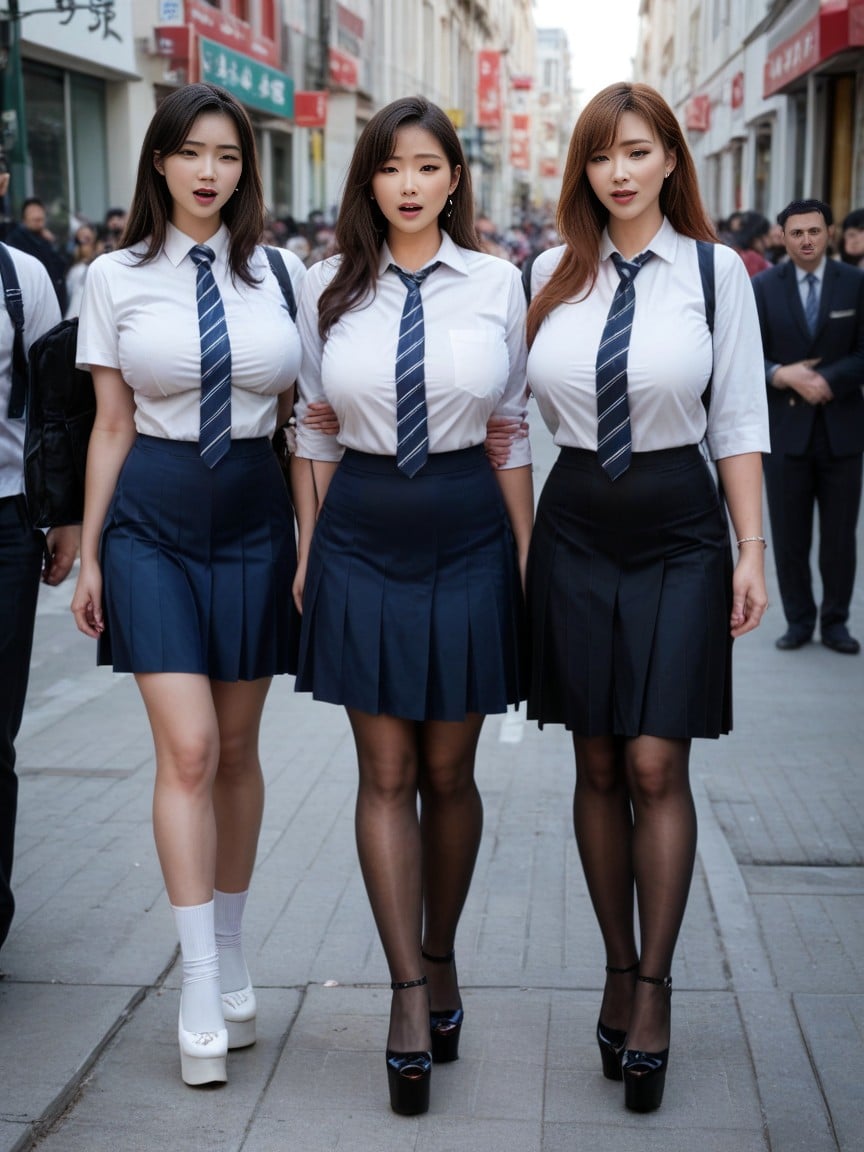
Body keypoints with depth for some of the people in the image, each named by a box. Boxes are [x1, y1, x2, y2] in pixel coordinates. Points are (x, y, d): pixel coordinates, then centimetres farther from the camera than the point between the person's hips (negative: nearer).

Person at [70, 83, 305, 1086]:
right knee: (187, 748, -8)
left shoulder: (281, 274, 4)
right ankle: (201, 989, 2)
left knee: (237, 748, 9)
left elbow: (303, 411, 8)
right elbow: (112, 426, 5)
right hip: (155, 519, -1)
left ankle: (231, 957, 25)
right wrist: (90, 555, 5)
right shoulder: (116, 279, 2)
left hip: (254, 513, 2)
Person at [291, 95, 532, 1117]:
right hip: (362, 535, 1)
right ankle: (412, 993, 10)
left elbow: (512, 431, 5)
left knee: (448, 772, 9)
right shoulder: (329, 286, 4)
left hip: (467, 533, 0)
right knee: (386, 773, 3)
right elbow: (313, 431, 9)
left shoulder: (496, 283, 2)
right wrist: (307, 550, 8)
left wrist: (525, 556, 5)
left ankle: (439, 959, 29)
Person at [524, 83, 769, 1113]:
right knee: (597, 765, 7)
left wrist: (751, 549, -4)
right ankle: (618, 967, 22)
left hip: (677, 529, -2)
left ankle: (653, 988, 9)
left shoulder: (714, 270, 0)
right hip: (575, 526, 2)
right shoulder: (554, 273, 6)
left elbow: (740, 423, 0)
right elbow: (524, 406, 12)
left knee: (656, 765, -5)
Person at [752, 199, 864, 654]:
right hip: (785, 428, 0)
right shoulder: (763, 287, 2)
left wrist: (826, 381, -18)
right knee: (789, 535, 6)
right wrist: (781, 375, -19)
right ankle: (799, 620, 19)